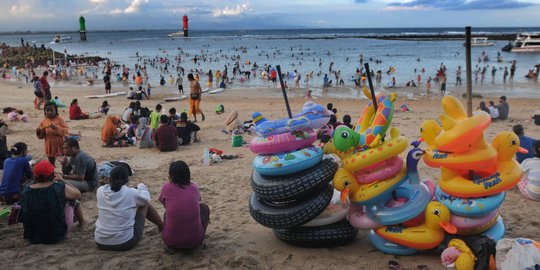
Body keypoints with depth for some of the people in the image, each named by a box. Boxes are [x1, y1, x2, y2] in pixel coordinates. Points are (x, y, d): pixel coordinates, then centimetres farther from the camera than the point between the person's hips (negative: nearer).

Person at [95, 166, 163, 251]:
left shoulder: (100, 191, -4)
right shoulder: (131, 193, -12)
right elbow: (146, 198, 9)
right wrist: (141, 186, 29)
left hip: (100, 243, 4)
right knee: (146, 204, 12)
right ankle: (162, 227, 35)